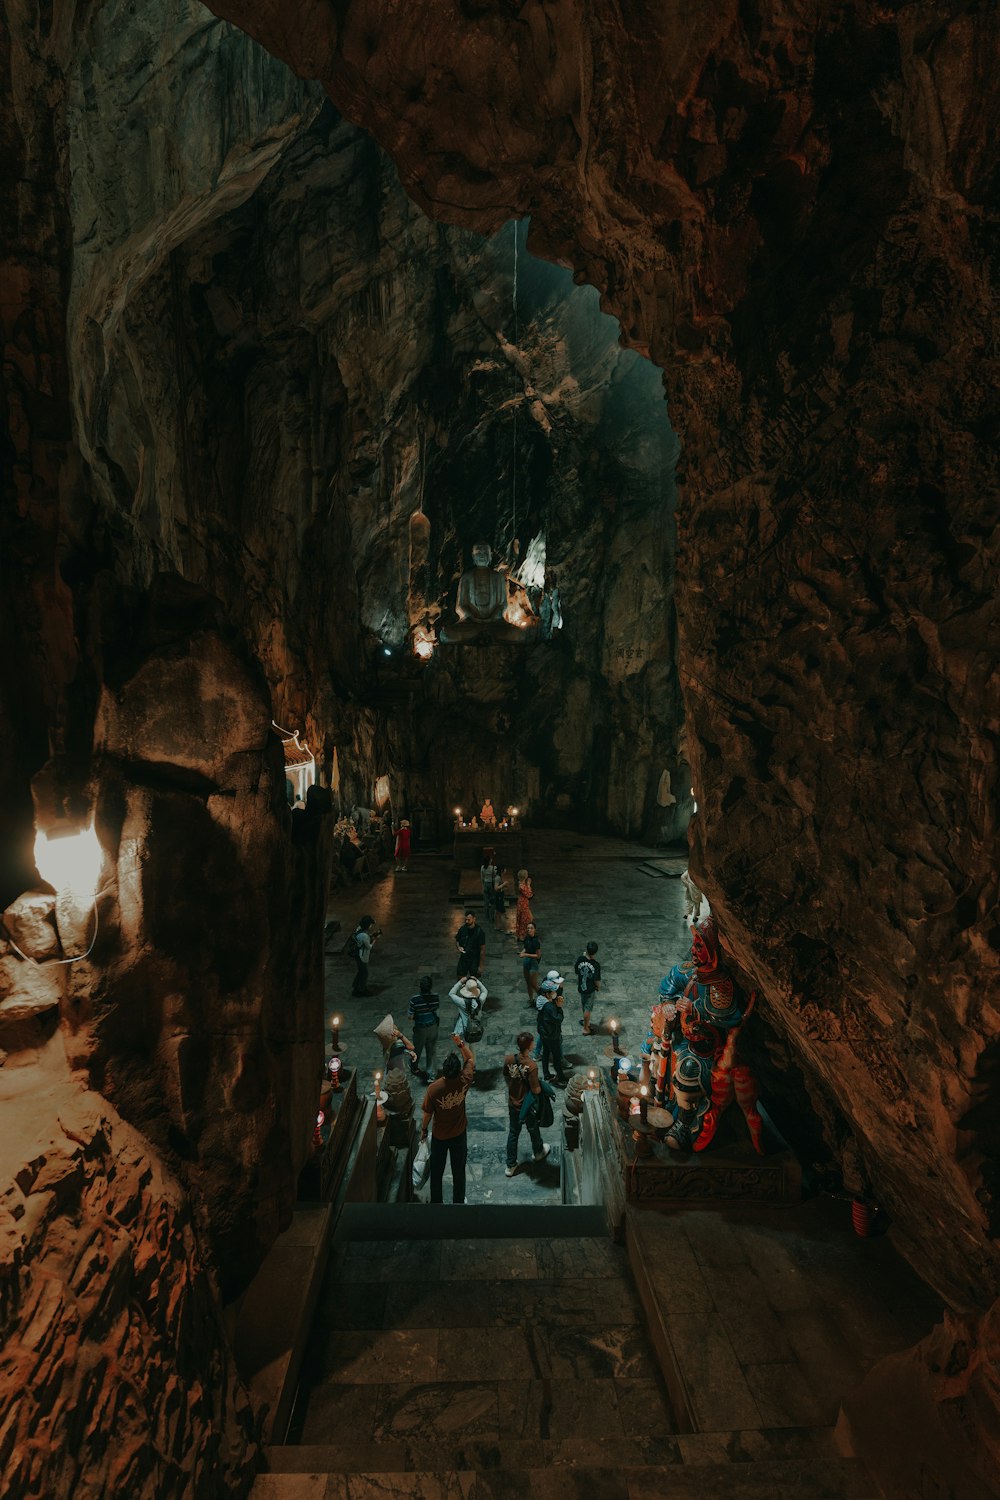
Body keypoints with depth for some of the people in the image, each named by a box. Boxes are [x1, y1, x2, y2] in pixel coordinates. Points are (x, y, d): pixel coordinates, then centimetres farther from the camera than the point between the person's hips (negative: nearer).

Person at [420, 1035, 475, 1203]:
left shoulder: (434, 1089, -31)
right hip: (459, 1134, 1)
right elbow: (471, 1059, -6)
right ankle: (458, 1201, 38)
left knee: (436, 1171, 21)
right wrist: (461, 1044, -10)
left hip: (439, 1135, -1)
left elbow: (427, 1114, -14)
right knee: (459, 1171, 22)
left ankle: (436, 1202, 38)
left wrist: (424, 1130, 3)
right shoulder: (464, 1081, -27)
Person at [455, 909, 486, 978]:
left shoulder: (479, 932, -18)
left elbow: (482, 949, -13)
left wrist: (480, 966, -13)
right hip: (463, 958, 4)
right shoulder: (462, 929, -5)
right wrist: (458, 947, -13)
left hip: (474, 960, -4)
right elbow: (456, 940, 11)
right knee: (460, 980, 10)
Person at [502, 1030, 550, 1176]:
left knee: (513, 1132, 20)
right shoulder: (531, 1066, -33)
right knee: (533, 1129, 24)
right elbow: (536, 1090, -27)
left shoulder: (509, 1059, -16)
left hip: (513, 1102, 4)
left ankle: (510, 1165, 31)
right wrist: (542, 1086, -6)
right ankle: (538, 1153, 51)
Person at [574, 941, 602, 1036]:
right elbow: (597, 980, -19)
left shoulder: (580, 959, -19)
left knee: (584, 1006, 26)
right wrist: (598, 987, 2)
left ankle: (586, 1022, 48)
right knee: (587, 1008, 12)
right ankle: (586, 1029, 25)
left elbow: (575, 971, -2)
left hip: (581, 987, 4)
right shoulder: (596, 965, -29)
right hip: (590, 989, -4)